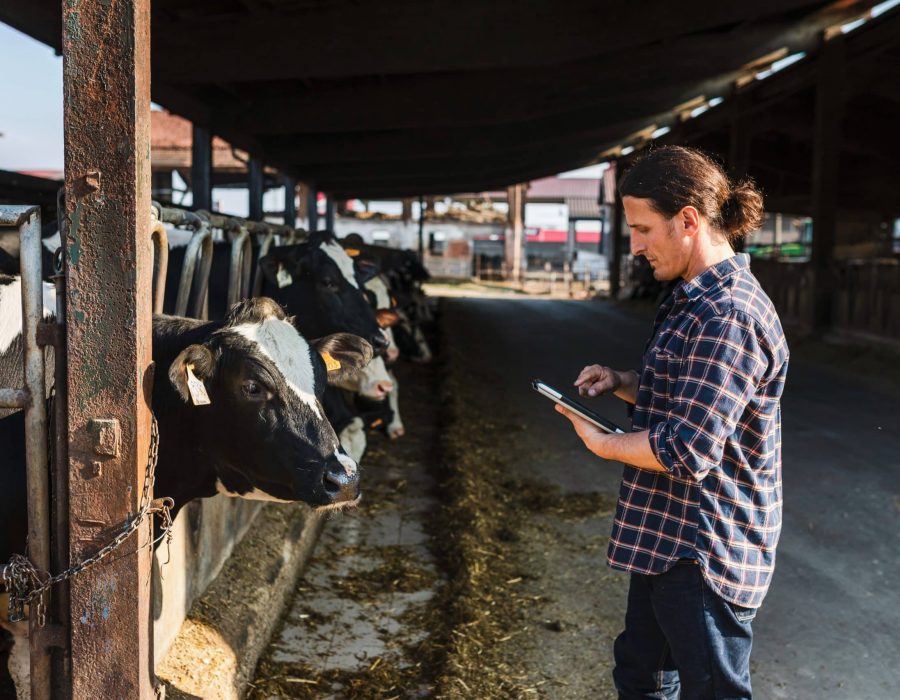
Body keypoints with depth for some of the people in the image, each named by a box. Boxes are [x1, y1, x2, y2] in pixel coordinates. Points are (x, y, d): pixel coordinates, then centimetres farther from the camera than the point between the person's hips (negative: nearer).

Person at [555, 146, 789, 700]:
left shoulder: (727, 317, -25)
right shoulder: (699, 299, 9)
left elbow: (687, 452, -28)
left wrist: (603, 444, -12)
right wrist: (621, 383, 4)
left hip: (705, 554, -10)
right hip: (666, 540, 10)